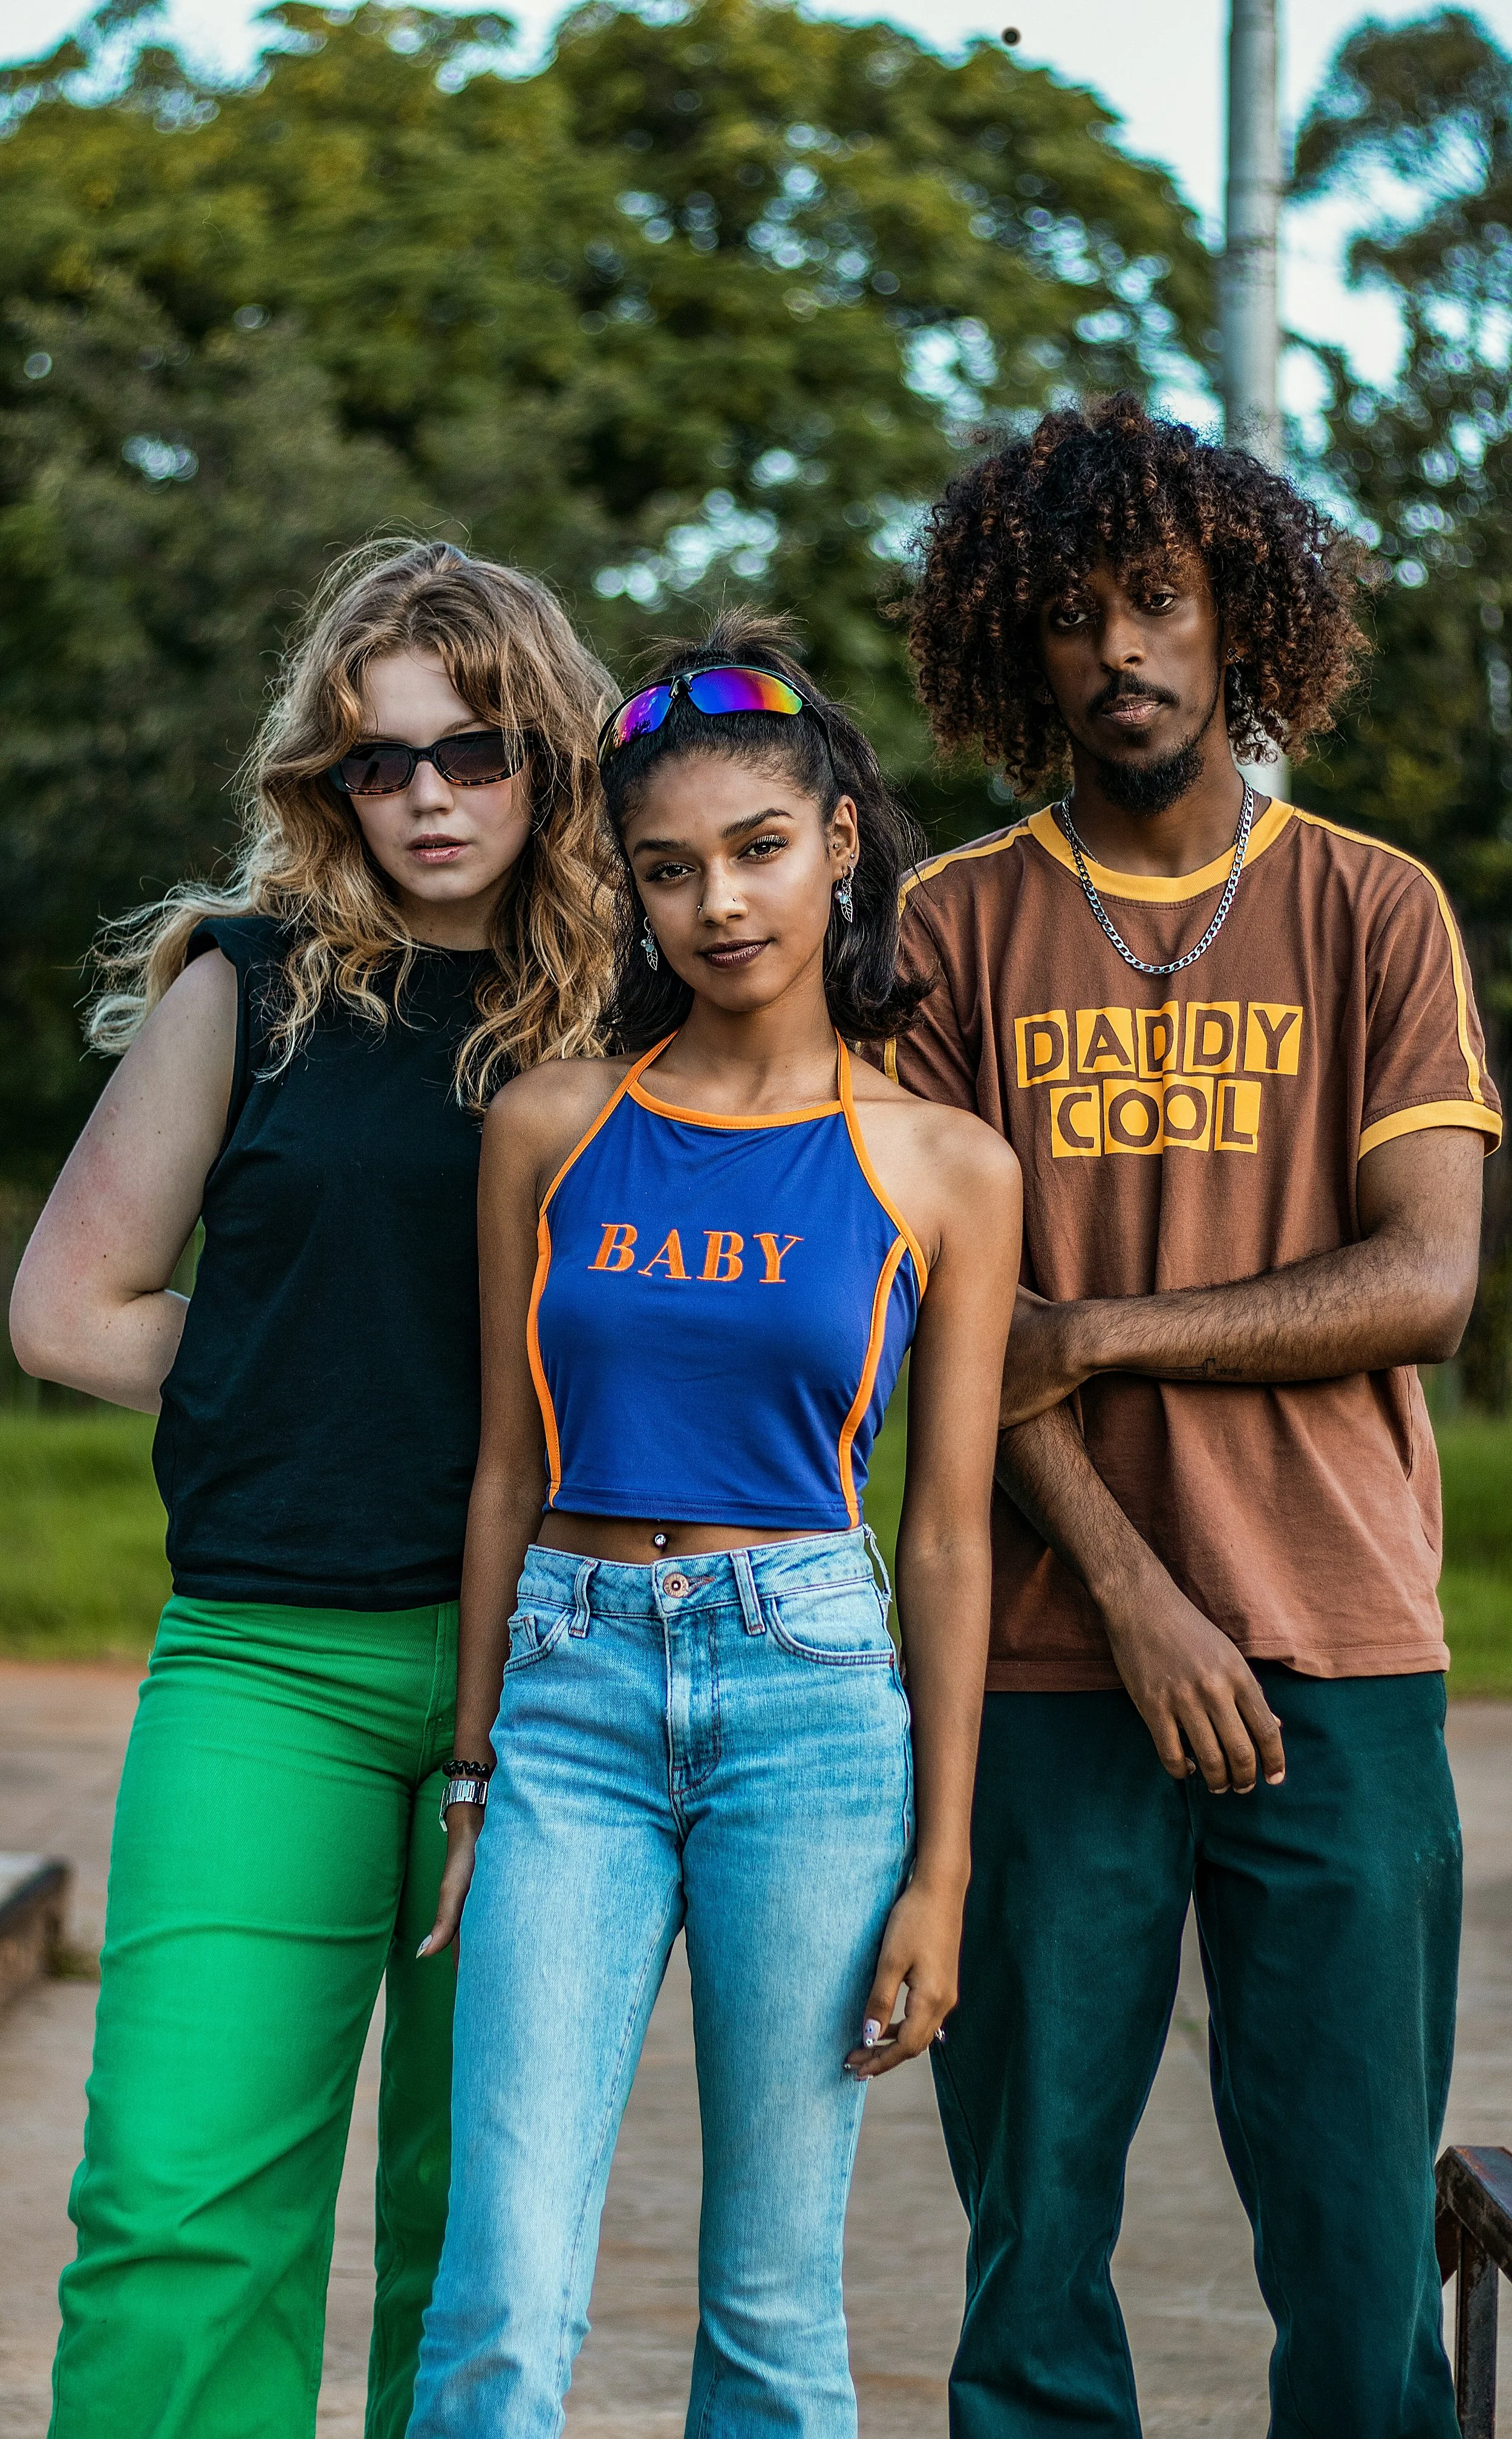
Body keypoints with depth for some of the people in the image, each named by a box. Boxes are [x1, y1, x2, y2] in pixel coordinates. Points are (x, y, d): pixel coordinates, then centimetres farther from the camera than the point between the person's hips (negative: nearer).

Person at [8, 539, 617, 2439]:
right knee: (185, 2197, -9)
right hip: (273, 1650, -1)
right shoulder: (249, 983, 5)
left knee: (484, 2212, 7)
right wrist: (310, 1395, 4)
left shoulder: (625, 1013, 7)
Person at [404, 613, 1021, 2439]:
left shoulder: (942, 1170, 2)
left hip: (810, 1691, -1)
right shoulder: (548, 1130, 7)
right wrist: (474, 1778, 9)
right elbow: (506, 1474, 11)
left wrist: (940, 1868, 1)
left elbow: (948, 1537, 3)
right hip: (573, 1690, 1)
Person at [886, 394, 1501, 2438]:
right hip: (1050, 1662, 0)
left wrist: (1105, 1327, -9)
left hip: (1342, 1659, 0)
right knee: (1035, 2232, 4)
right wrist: (1136, 1598, -10)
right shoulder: (959, 929, 8)